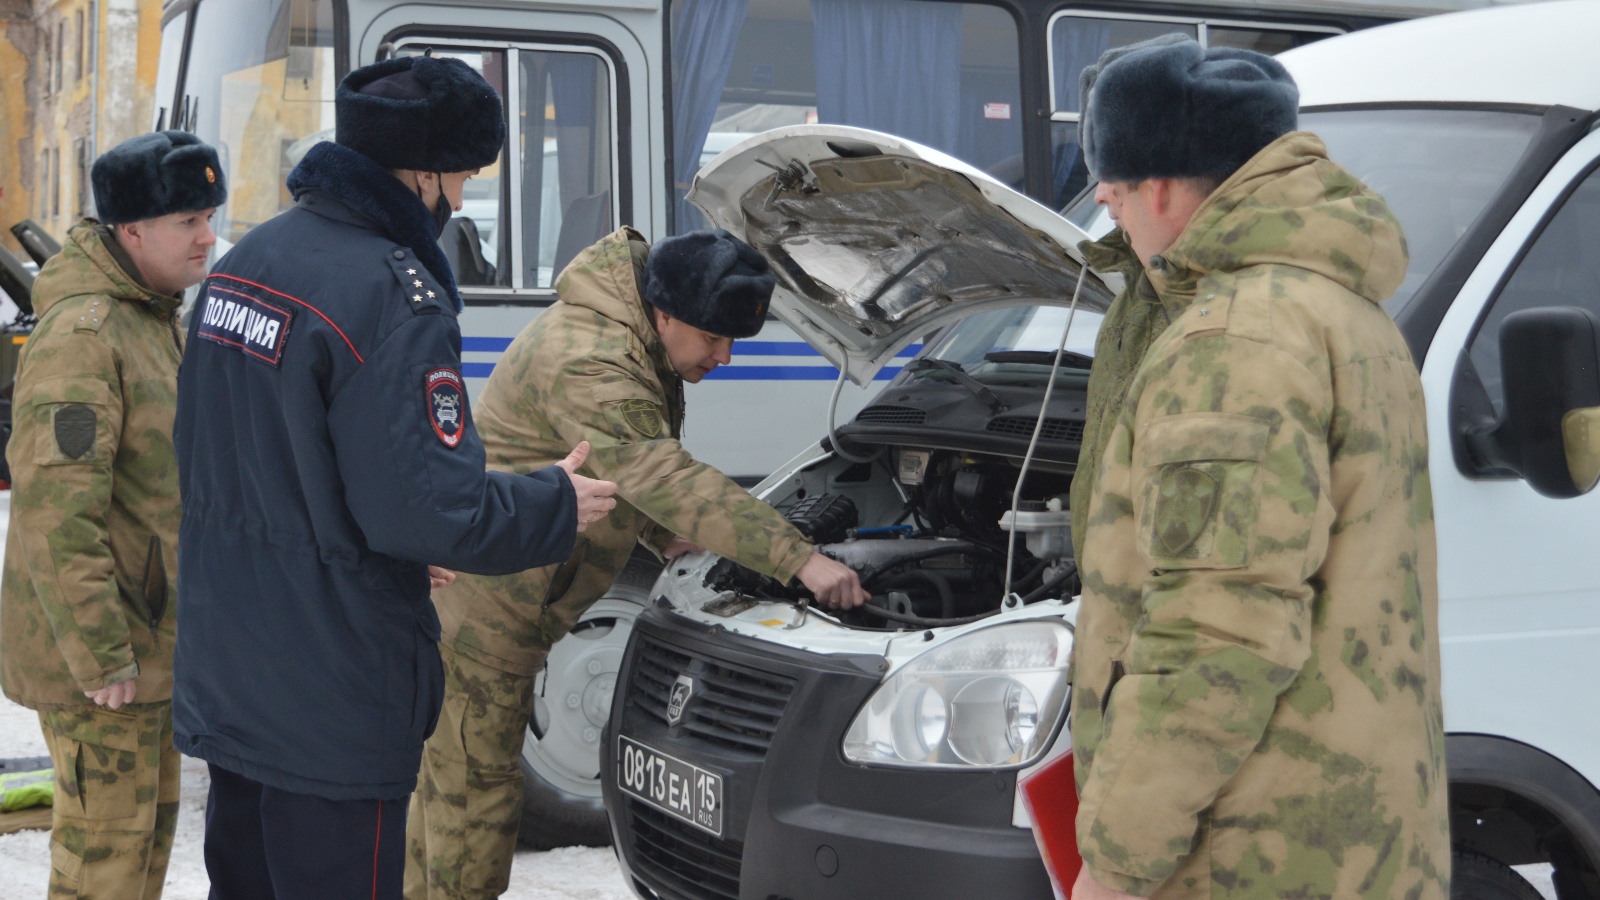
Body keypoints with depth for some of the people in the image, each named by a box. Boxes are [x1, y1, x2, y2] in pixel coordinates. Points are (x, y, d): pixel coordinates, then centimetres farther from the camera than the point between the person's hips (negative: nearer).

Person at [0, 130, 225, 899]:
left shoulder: (157, 321, 11)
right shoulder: (81, 336, -21)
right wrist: (101, 656, -23)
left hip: (152, 635, 10)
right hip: (100, 646, -10)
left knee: (152, 819, 20)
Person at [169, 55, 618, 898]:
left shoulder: (246, 260, 7)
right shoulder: (395, 297, -22)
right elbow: (432, 507, -25)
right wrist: (557, 505, -7)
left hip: (222, 680, 9)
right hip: (328, 709, -8)